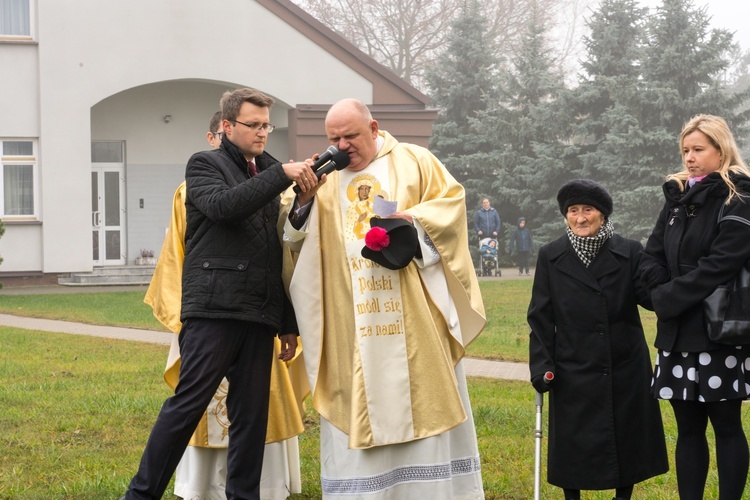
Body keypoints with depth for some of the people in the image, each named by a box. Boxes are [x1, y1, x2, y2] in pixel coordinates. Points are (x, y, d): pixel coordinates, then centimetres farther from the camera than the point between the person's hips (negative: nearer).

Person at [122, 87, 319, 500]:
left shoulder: (267, 177, 21)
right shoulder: (204, 165, 4)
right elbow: (223, 205, -18)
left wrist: (288, 323, 18)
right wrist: (282, 173, -21)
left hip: (258, 315, 6)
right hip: (214, 310, -6)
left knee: (251, 415, 4)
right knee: (188, 404, -7)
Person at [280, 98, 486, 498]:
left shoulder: (414, 161, 8)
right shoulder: (322, 177, 12)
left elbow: (452, 201, 3)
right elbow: (293, 233, 5)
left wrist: (414, 219, -13)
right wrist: (303, 200, -14)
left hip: (413, 314, -1)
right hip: (351, 321, 1)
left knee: (424, 398, 2)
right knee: (357, 402, 0)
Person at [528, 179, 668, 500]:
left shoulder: (629, 253, -1)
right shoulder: (550, 257, 0)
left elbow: (651, 296, -10)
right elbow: (540, 317, 1)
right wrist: (542, 365, -6)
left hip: (625, 370, 0)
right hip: (573, 373, 0)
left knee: (626, 441, 10)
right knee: (573, 446, 6)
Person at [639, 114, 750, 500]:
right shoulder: (678, 197, 14)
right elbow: (652, 256, 11)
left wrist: (668, 298, -12)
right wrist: (664, 295, -7)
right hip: (678, 333, 6)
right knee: (688, 429, 9)